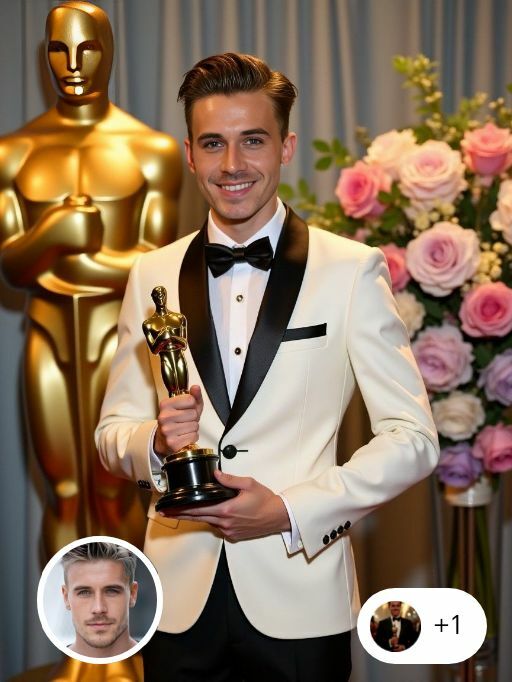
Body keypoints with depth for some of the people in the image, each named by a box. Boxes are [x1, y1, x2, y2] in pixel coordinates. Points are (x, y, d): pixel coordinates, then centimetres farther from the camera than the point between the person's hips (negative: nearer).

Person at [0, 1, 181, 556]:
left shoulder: (150, 150, 0)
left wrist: (53, 260, -9)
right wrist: (51, 233, -20)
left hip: (119, 334, -2)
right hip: (48, 338, 2)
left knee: (113, 496, 3)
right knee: (64, 495, 8)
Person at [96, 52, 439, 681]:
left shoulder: (352, 271, -3)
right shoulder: (152, 276, 6)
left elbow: (412, 438, -5)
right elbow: (112, 433, 10)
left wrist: (290, 510, -14)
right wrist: (157, 441, -12)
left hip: (300, 602, -2)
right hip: (182, 600, 3)